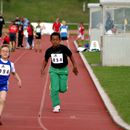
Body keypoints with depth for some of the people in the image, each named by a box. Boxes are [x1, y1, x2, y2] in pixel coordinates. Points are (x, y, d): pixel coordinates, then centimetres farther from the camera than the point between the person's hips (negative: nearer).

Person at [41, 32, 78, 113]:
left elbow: (71, 56, -1)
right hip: (54, 70, 1)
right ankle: (56, 106, 0)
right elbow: (45, 60, 8)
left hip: (63, 70, -1)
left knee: (62, 89, -6)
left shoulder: (64, 48, -15)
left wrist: (75, 66, 0)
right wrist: (42, 69, -4)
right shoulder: (49, 51, -7)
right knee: (54, 88, -10)